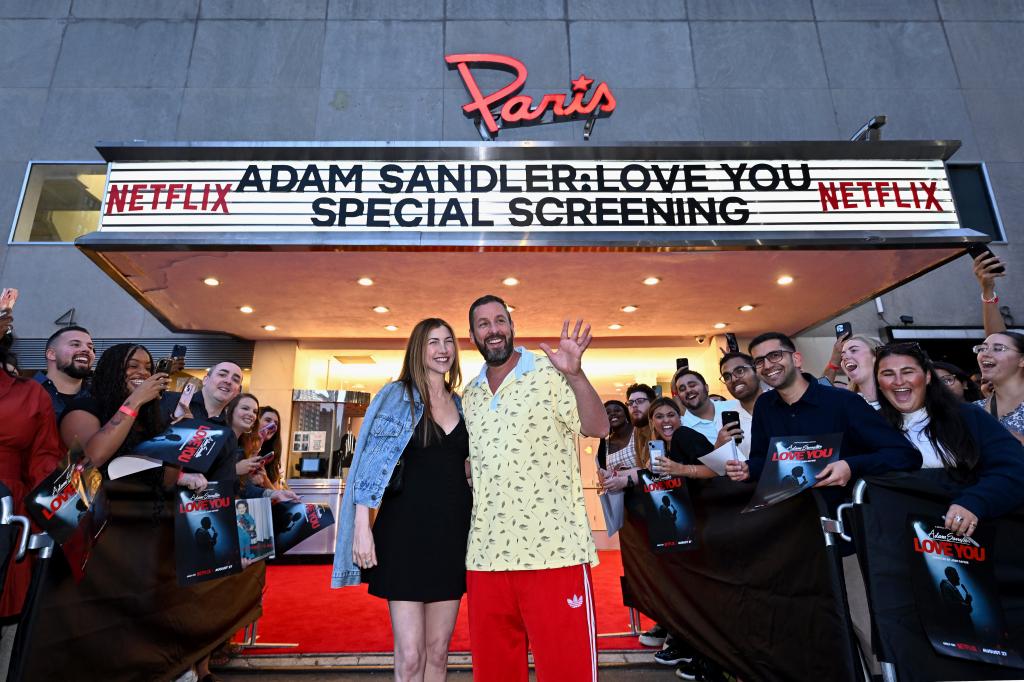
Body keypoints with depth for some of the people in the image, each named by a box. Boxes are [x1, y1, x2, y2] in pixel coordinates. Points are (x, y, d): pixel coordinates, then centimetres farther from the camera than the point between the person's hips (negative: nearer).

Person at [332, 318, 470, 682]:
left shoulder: (461, 404, 12)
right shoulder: (396, 395, -2)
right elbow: (370, 463, -8)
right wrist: (362, 527, -15)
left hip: (453, 532, 5)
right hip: (406, 531, -4)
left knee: (437, 651, 12)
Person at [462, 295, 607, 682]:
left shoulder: (550, 374, -3)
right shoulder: (470, 395, 13)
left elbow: (598, 428, -14)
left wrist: (575, 374, -29)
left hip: (554, 551, -5)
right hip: (486, 555, 5)